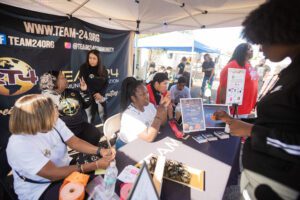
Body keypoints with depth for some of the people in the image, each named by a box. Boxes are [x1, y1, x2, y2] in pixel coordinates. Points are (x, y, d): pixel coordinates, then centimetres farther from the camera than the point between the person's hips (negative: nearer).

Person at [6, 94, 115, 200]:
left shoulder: (53, 122, -13)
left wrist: (100, 151, -24)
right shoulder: (19, 146, -30)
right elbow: (53, 174, -30)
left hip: (65, 168, 6)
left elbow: (75, 142, -8)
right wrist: (96, 165, -32)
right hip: (40, 190, -5)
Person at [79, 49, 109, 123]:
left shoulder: (103, 69, 2)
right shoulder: (83, 68, -5)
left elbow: (106, 83, 2)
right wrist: (94, 94, -13)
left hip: (100, 96, 2)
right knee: (89, 118, 2)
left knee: (104, 117, 9)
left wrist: (100, 93, -12)